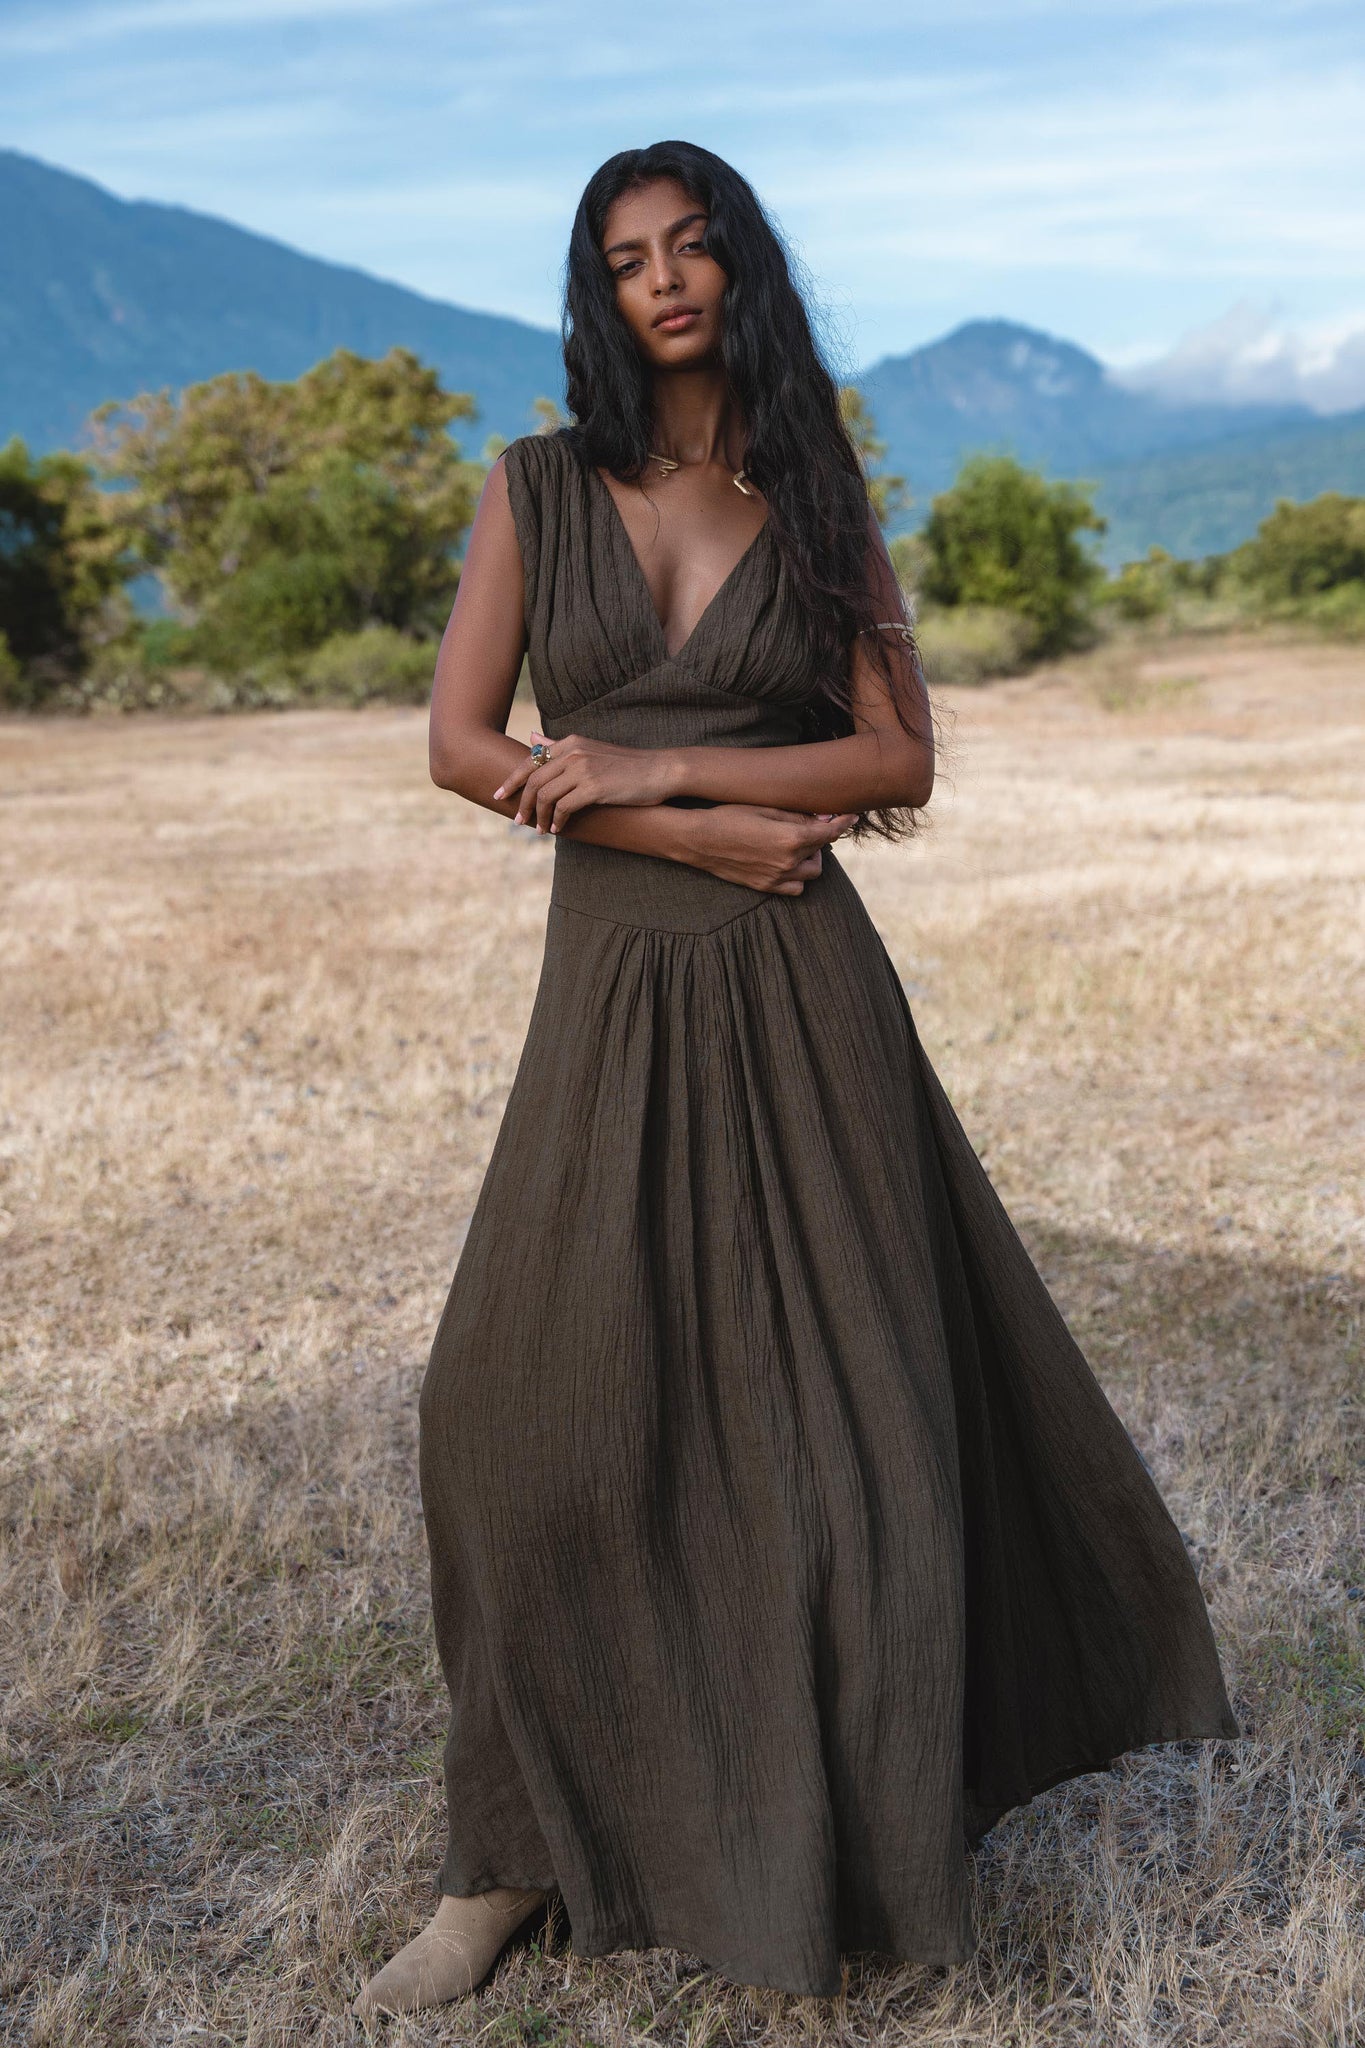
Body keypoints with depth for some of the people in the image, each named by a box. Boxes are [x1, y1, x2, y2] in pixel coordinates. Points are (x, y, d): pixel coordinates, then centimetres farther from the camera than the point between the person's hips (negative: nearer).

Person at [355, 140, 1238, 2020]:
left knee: (842, 1402, 4)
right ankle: (510, 1860, 15)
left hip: (797, 998, 0)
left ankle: (842, 1827, 27)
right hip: (613, 987, 0)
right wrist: (720, 834, -10)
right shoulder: (539, 488, 6)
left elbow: (901, 757, 1)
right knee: (536, 1417, -3)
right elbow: (461, 746, -3)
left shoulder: (821, 507, 8)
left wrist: (657, 766, -11)